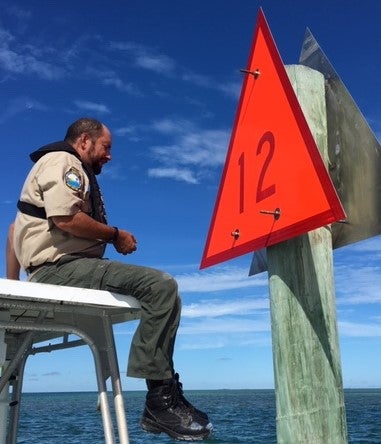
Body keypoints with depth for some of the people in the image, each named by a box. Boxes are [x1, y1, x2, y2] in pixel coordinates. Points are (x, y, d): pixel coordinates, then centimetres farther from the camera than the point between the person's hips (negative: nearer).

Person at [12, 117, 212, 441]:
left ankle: (167, 394, 1)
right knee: (161, 285, -24)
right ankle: (160, 399, -21)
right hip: (58, 267, -10)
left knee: (162, 292, 7)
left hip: (65, 268, 10)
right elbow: (66, 218, -18)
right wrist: (116, 235, -8)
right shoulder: (62, 161, -2)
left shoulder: (76, 173, 28)